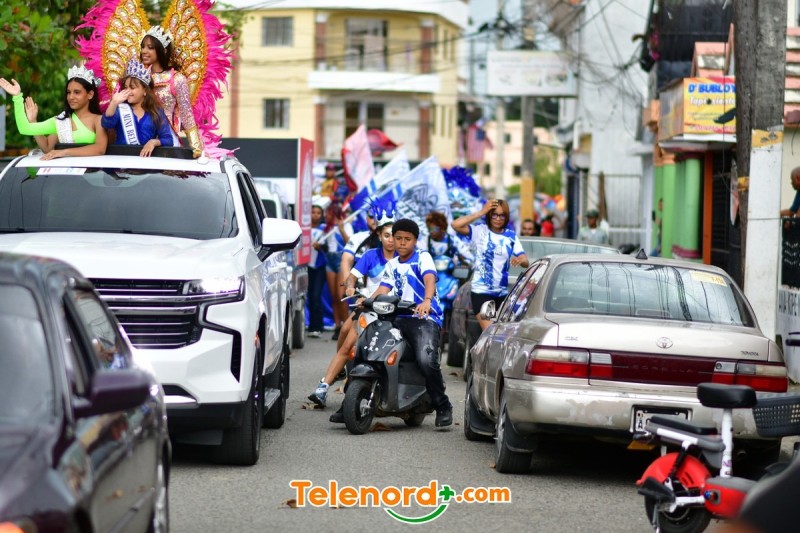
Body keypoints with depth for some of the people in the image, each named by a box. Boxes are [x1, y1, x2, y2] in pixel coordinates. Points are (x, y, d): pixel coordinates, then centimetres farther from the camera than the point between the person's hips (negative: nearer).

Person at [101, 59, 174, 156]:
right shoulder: (120, 109, 7)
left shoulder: (156, 112, 7)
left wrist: (154, 142, -15)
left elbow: (168, 140, 4)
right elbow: (106, 124, -13)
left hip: (146, 158, 0)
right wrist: (114, 102, -25)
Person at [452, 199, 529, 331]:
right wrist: (481, 213, -16)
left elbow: (525, 261, 1)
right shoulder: (480, 231, -2)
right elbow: (456, 225, -17)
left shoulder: (511, 236, 8)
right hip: (481, 291, -4)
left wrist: (520, 260, -24)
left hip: (502, 293, 4)